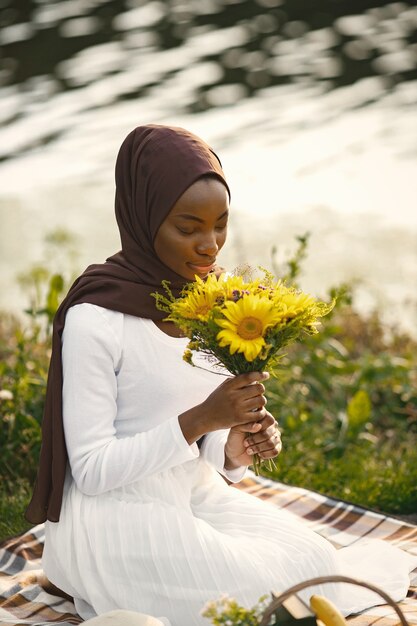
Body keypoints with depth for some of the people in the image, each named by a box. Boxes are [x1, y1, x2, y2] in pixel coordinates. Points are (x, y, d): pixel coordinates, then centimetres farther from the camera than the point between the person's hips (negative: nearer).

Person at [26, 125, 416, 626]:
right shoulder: (96, 318, -21)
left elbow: (202, 447, 9)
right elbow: (91, 470, -19)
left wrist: (237, 451, -15)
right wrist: (200, 419, -28)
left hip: (196, 496, 7)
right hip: (115, 518, -7)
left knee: (315, 563, -8)